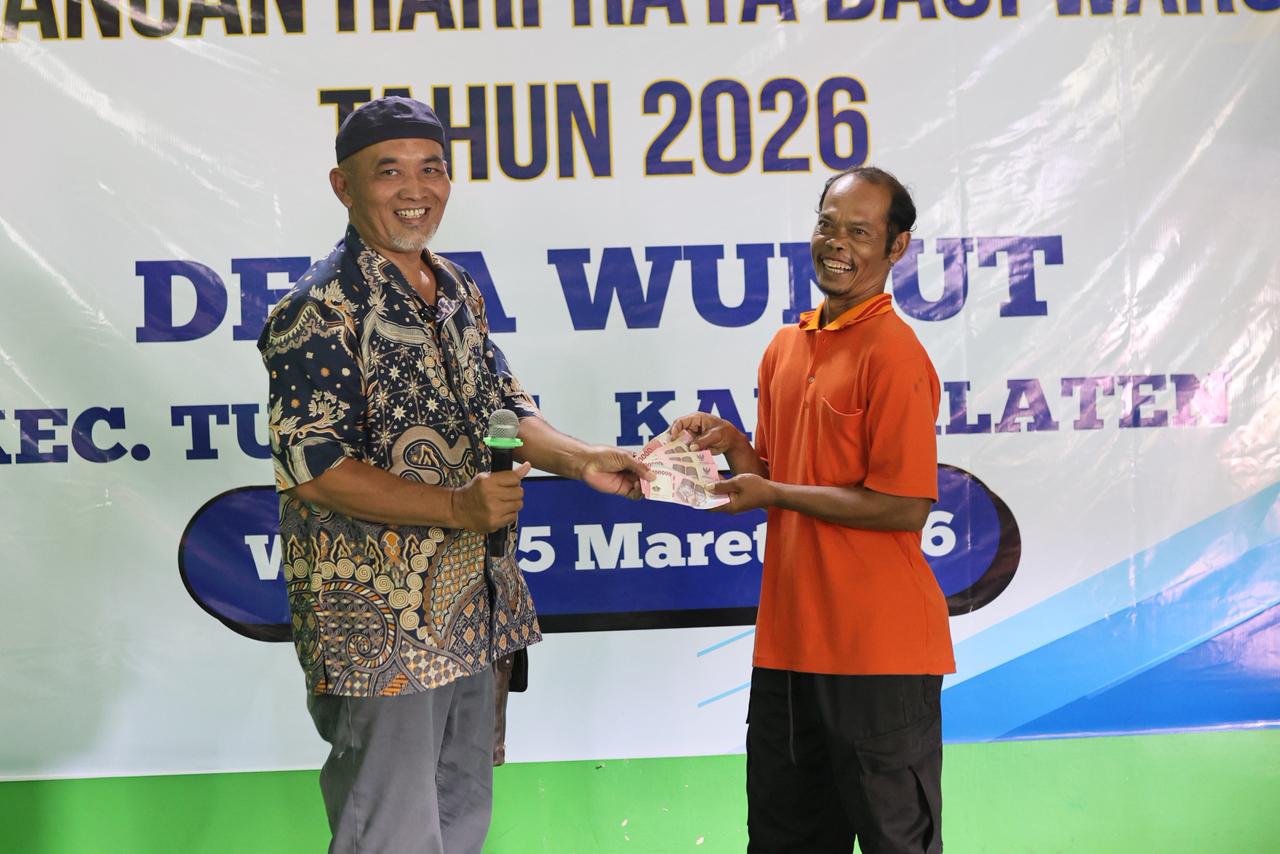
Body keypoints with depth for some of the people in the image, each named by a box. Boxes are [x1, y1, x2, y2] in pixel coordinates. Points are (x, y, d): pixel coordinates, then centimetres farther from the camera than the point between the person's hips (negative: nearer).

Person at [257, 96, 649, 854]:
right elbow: (315, 469, -20)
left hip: (475, 613, 8)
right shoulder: (320, 310, -14)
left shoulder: (460, 293, 11)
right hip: (379, 628, -8)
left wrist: (582, 460, -1)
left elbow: (503, 409, 17)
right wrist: (456, 507, -25)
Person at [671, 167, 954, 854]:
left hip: (877, 646, -8)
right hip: (789, 636, 8)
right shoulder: (787, 346, 11)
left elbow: (904, 507, -18)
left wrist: (773, 493, -14)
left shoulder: (894, 354, -14)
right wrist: (732, 444, 0)